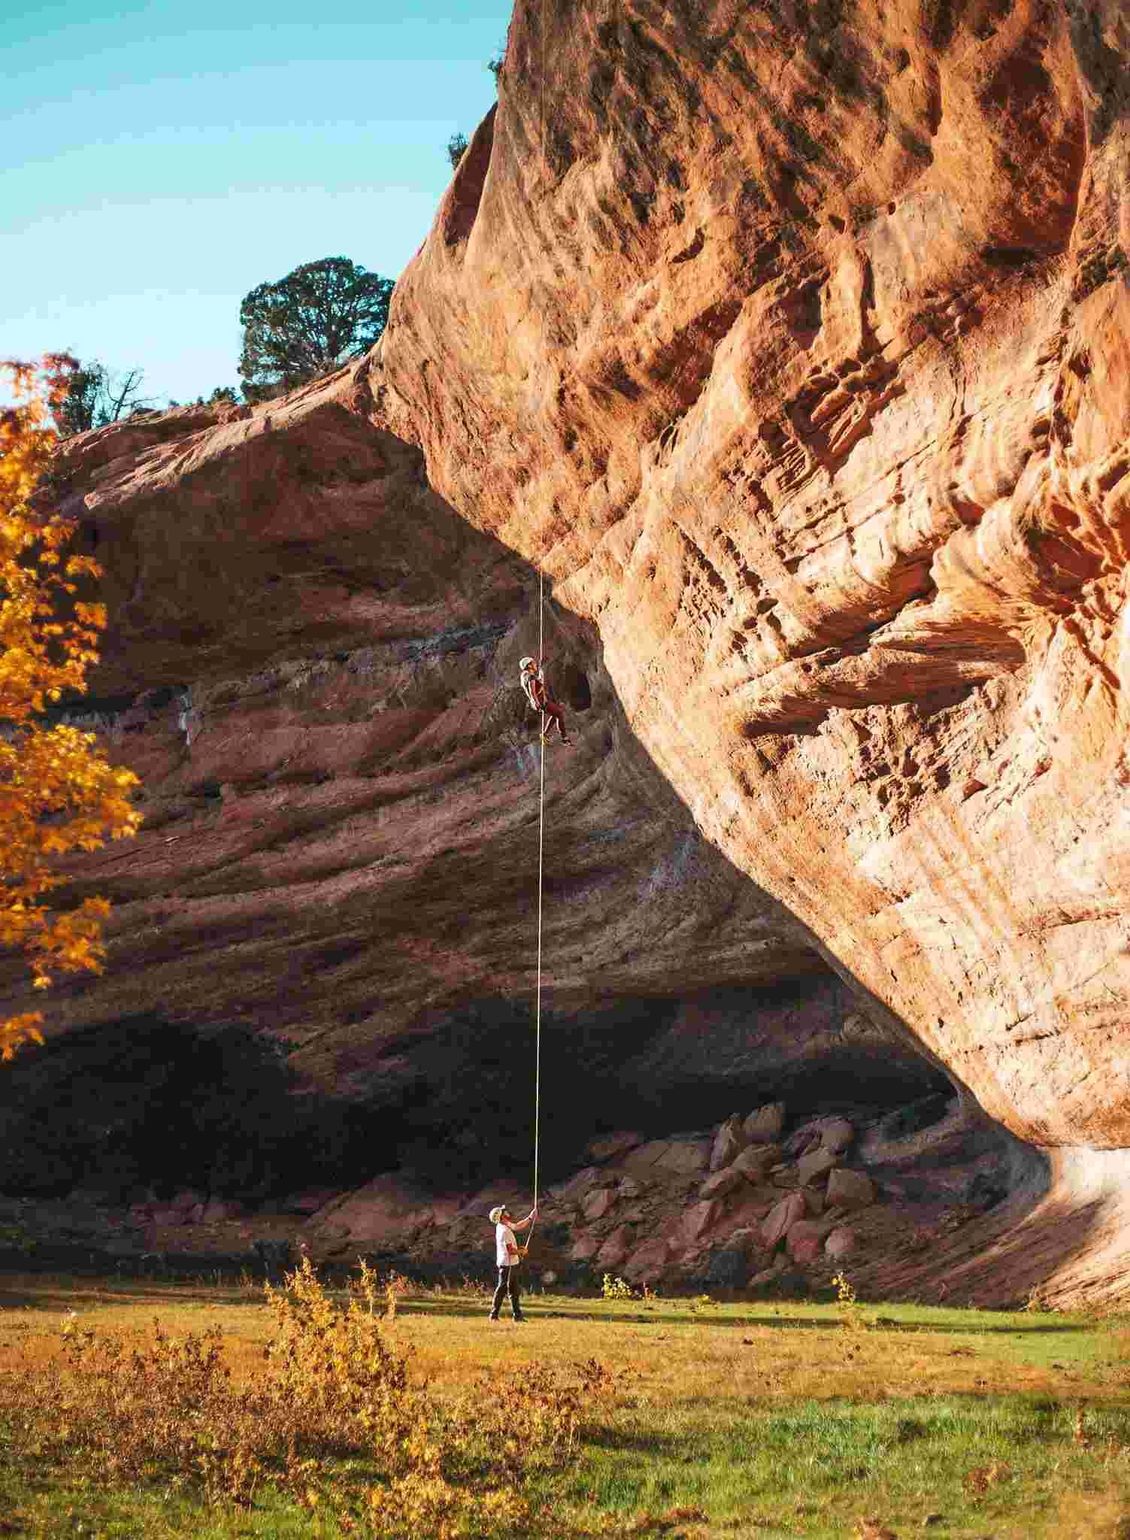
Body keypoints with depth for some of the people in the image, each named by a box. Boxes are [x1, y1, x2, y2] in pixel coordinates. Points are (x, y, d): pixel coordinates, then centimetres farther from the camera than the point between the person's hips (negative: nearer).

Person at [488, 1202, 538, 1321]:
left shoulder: (505, 1226, 8)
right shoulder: (504, 1231, -21)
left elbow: (518, 1226, 26)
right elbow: (510, 1250, -23)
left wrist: (530, 1218, 22)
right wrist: (521, 1251, -6)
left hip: (512, 1263, 10)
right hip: (507, 1263, -10)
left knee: (514, 1290, 13)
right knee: (502, 1288, -5)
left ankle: (517, 1315, 17)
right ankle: (494, 1315, -1)